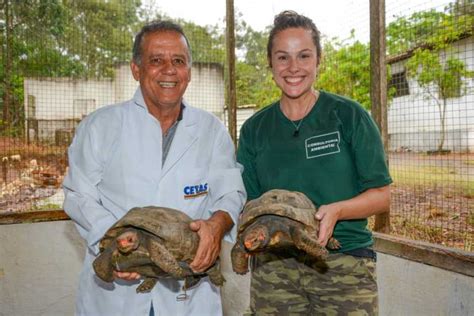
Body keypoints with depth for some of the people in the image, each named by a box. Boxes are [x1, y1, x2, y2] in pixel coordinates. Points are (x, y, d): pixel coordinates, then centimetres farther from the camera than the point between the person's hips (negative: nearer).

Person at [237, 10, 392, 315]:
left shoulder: (350, 115, -3)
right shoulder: (255, 128, 4)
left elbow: (381, 195, -2)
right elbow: (247, 201, 7)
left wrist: (336, 210, -21)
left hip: (346, 265, -2)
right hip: (273, 267, 2)